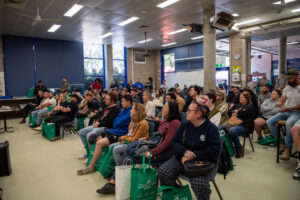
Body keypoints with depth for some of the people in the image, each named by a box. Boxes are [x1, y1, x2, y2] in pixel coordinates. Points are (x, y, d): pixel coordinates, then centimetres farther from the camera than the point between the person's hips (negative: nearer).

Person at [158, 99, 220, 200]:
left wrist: (193, 155, -20)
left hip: (203, 161, -4)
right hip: (184, 157, 5)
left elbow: (214, 149, -15)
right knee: (163, 171, -14)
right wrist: (185, 152, -15)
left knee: (198, 182, -32)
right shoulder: (185, 125, 4)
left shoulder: (211, 128, -9)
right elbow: (174, 142, 5)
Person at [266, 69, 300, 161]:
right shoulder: (287, 88, 14)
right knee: (269, 122, -11)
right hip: (285, 112, 7)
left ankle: (288, 149, -27)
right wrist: (279, 104, -18)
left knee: (289, 123, -37)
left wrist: (289, 108, -24)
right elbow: (282, 100, 5)